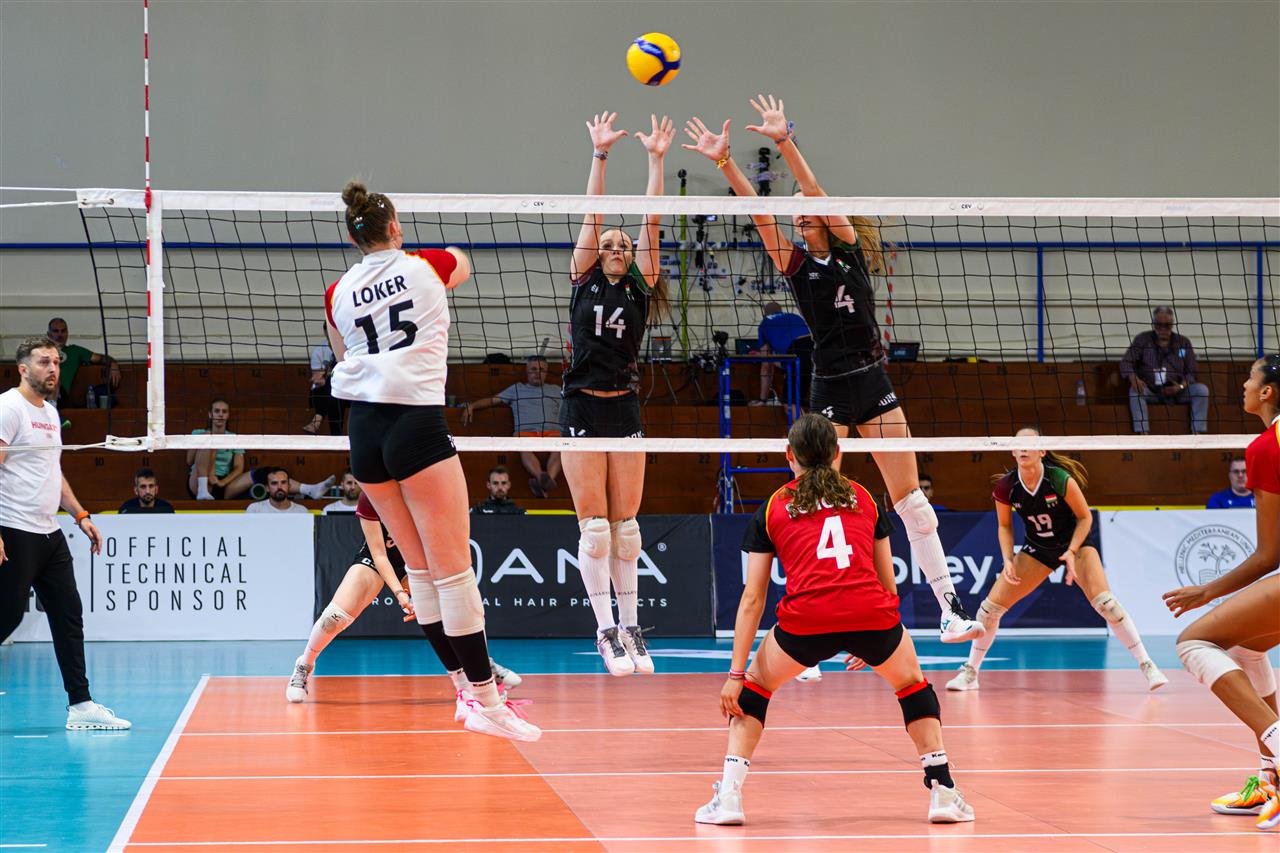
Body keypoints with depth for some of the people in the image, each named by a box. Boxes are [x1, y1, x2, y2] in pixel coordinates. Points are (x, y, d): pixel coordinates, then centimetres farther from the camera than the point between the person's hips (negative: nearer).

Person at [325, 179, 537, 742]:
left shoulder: (338, 295, 8)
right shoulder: (428, 266, 3)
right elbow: (462, 263, 29)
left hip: (362, 427, 4)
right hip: (416, 421, -4)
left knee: (420, 566, 12)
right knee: (454, 566, -6)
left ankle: (466, 682, 14)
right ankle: (486, 698, -9)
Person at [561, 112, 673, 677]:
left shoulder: (641, 288, 8)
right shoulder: (584, 281, 4)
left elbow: (651, 224, 1)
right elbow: (592, 217, -3)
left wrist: (656, 160, -5)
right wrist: (600, 155, -10)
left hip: (625, 409, 2)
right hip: (583, 409, -2)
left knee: (625, 524, 4)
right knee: (594, 525, -4)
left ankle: (630, 628, 8)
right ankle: (606, 630, -2)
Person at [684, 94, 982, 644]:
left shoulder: (851, 248, 3)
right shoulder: (795, 264, 4)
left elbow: (815, 191, -10)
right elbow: (757, 210, -8)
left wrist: (785, 142, -20)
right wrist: (723, 161, -20)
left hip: (874, 384, 0)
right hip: (829, 391, 0)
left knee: (911, 499, 0)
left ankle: (950, 609, 1)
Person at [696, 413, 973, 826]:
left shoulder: (772, 509, 20)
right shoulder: (864, 498, 24)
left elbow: (752, 598, 16)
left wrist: (736, 673, 17)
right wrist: (872, 641, 41)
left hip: (805, 621, -1)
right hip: (873, 618, 1)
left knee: (754, 688, 27)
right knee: (913, 685, 31)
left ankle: (728, 796, 15)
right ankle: (943, 792, 23)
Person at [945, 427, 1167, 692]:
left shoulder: (1060, 479, -26)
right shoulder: (1006, 486, -17)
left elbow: (1085, 517, -13)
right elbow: (1004, 526, 1)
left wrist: (1071, 552, -25)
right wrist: (1008, 559, -14)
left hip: (1077, 542, -4)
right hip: (1038, 548, 4)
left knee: (1103, 601, -24)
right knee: (991, 606, -4)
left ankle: (1147, 665, -15)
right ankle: (970, 672, 13)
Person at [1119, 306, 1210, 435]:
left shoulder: (1183, 343, 10)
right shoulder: (1142, 340, 7)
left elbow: (1191, 373, 8)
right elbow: (1126, 362, -3)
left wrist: (1181, 386, -14)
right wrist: (1133, 378, -25)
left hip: (1175, 391, 1)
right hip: (1150, 392, -1)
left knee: (1201, 389, -23)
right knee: (1135, 390, -33)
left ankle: (1197, 433, -28)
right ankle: (1143, 434, -42)